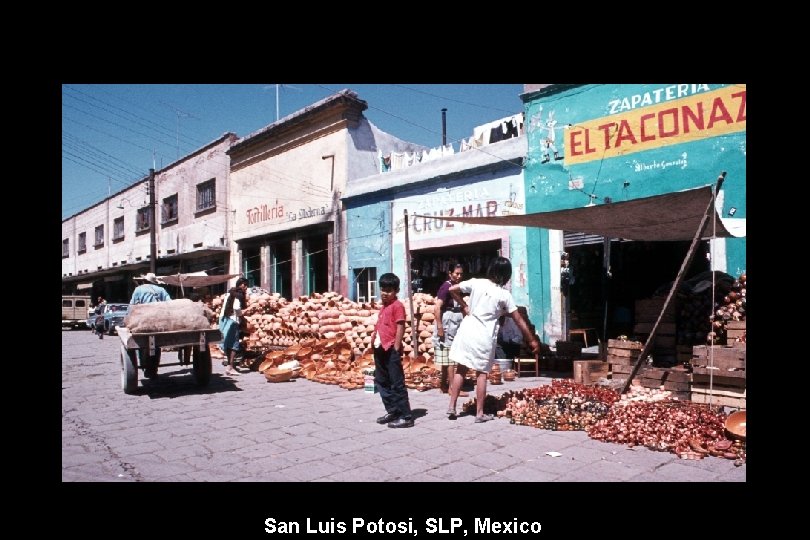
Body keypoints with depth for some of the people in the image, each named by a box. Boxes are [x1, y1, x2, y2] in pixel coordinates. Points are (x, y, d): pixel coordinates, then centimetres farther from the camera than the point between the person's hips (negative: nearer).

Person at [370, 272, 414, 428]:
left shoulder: (397, 306, -10)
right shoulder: (384, 306, 16)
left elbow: (400, 328, -15)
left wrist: (396, 349, -18)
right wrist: (374, 336, 10)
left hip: (391, 350, -10)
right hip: (381, 349, 10)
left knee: (397, 384, -5)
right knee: (382, 381, 17)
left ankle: (406, 417, 2)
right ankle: (392, 411, 30)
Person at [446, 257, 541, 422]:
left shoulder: (476, 283, -1)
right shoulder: (504, 294, -5)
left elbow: (452, 289, 4)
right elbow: (519, 320, -1)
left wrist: (464, 305, 16)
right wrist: (532, 340, 7)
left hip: (467, 331, 3)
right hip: (484, 336, -2)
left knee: (460, 370, 11)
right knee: (481, 374, 7)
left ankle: (451, 407, 13)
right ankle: (480, 414, 11)